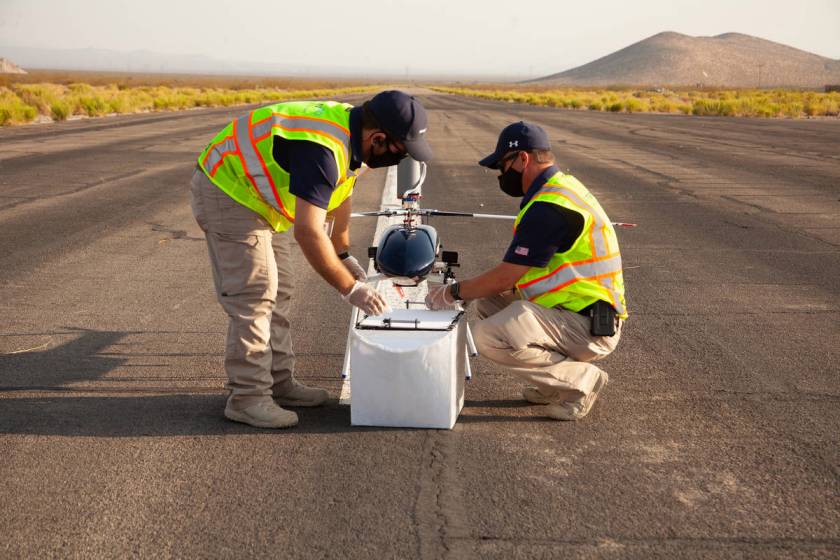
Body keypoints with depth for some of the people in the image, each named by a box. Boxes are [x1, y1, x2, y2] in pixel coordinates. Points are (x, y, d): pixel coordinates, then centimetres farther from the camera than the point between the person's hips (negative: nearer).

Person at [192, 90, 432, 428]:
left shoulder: (351, 134, -2)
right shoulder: (320, 150, -34)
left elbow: (340, 195, 15)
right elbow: (308, 233, -36)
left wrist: (344, 255, 18)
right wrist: (350, 289, -29)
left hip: (260, 196, 10)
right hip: (228, 194, -10)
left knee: (276, 295, 11)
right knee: (253, 296, -11)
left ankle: (279, 382, 20)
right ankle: (247, 397, -3)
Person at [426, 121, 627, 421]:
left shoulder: (549, 207, -20)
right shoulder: (562, 187, 13)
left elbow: (506, 277, -17)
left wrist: (453, 292, -3)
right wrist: (465, 290, 13)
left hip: (589, 327, -10)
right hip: (575, 311, 10)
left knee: (489, 336, -24)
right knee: (488, 302, 12)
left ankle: (581, 380, -7)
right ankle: (552, 384, 12)